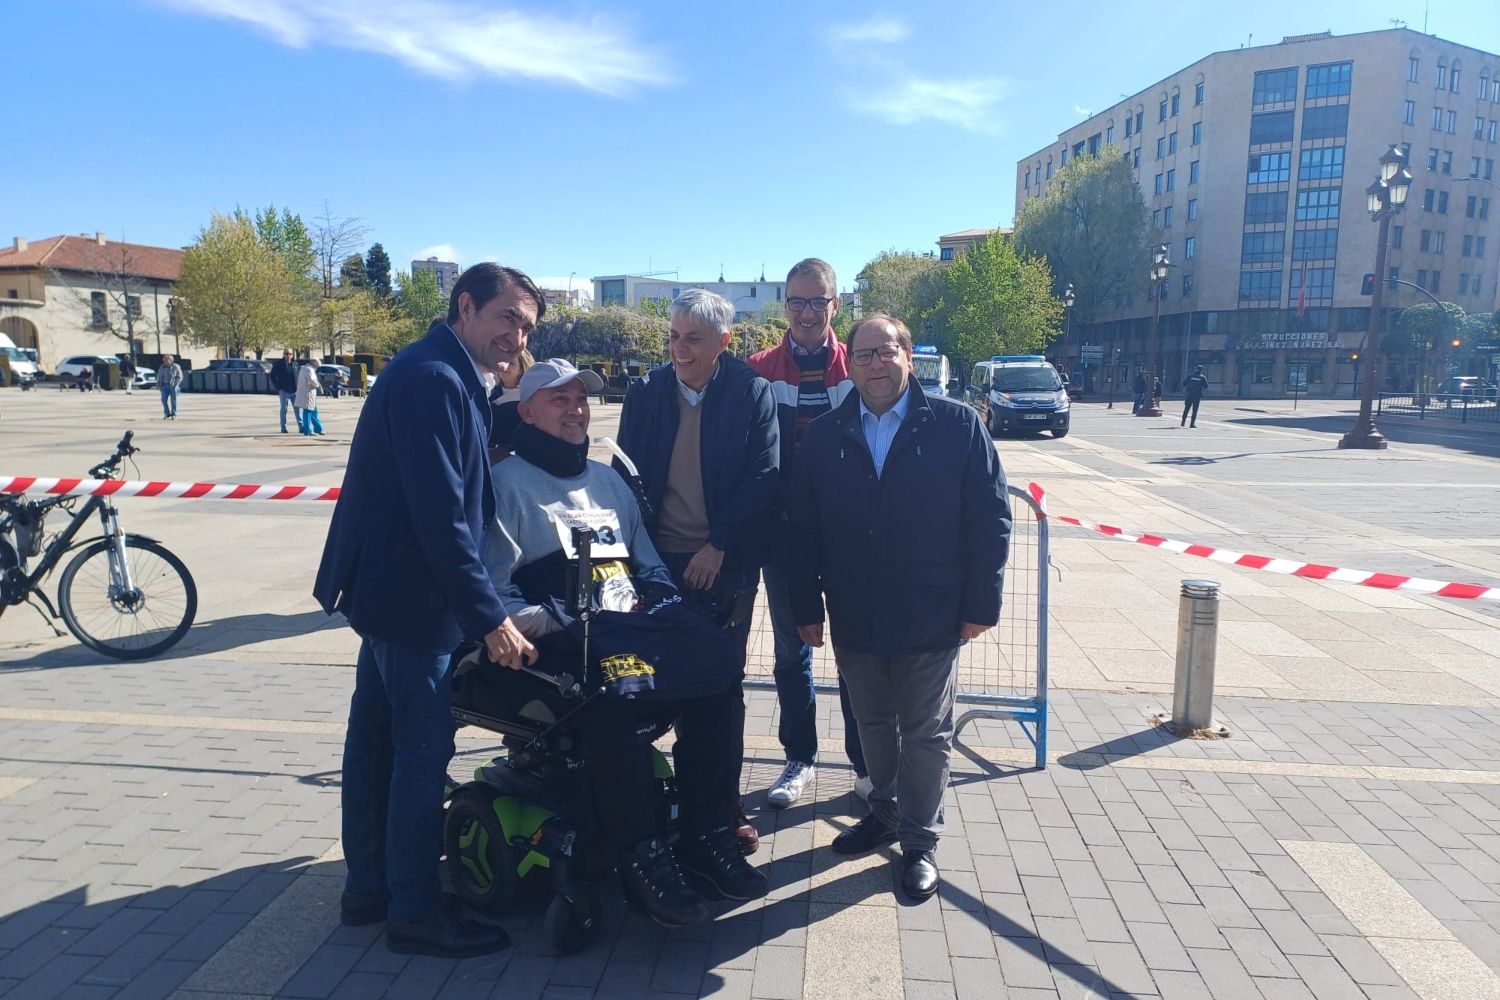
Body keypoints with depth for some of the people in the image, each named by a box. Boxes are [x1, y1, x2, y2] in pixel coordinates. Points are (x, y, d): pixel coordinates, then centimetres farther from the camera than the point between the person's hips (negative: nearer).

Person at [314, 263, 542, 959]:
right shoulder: (434, 380, -20)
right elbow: (441, 516, -25)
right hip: (411, 594, -11)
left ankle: (368, 886, 31)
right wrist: (489, 618, -23)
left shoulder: (444, 377, 13)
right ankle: (414, 912, 13)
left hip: (386, 587, 11)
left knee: (377, 737, 17)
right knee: (424, 749, -1)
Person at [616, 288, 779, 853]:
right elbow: (625, 474, 6)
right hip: (660, 563, 2)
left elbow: (764, 476, -8)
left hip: (725, 566, -2)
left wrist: (718, 547, -13)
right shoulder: (646, 393, 3)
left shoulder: (753, 393, -4)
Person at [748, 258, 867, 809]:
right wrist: (783, 509, -9)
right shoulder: (760, 370, 1)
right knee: (791, 650, 11)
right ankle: (800, 759, 27)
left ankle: (867, 763, 21)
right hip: (784, 534, 1)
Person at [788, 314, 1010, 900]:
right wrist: (807, 607, 0)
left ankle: (920, 842, 26)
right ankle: (886, 812, 40)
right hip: (854, 620, 3)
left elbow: (990, 518, -7)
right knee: (873, 724, 19)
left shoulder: (957, 426, -6)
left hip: (931, 618, -3)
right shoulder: (824, 437, 2)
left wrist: (980, 605, -9)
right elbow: (804, 529, 3)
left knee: (926, 733, 10)